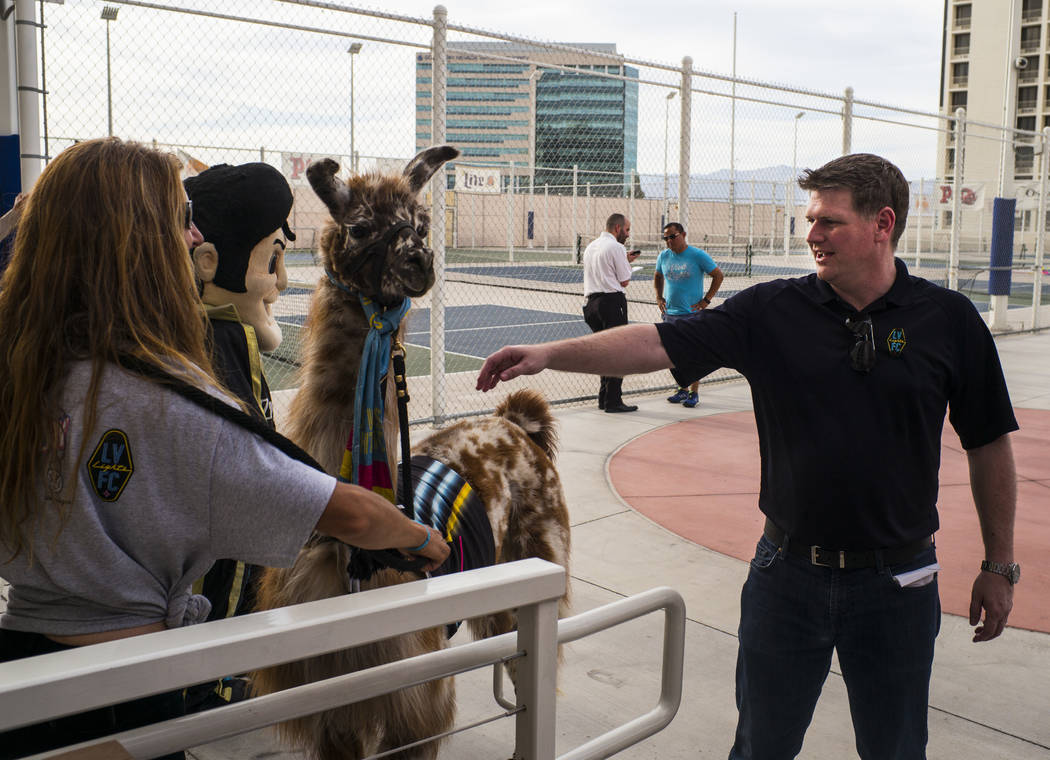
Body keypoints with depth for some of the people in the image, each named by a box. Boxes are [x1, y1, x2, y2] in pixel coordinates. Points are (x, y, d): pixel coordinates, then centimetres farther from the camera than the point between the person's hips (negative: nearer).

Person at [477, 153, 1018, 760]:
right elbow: (659, 343, -11)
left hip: (898, 584, 0)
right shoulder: (773, 312, -4)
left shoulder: (949, 319, -4)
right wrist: (550, 353, -22)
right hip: (789, 573, 1)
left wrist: (1000, 566, 5)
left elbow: (989, 444, 3)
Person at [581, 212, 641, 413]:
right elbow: (625, 281, -7)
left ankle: (604, 397, 18)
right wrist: (627, 262, 10)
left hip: (591, 302, 8)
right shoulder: (616, 247, -9)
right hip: (612, 301, -8)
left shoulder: (591, 246, 18)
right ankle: (613, 401, -5)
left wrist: (625, 260, 21)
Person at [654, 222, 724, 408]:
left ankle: (694, 392, 4)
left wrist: (706, 300, -6)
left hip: (692, 313, -5)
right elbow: (657, 277, 25)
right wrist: (659, 297, 12)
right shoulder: (663, 256, 7)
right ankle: (683, 389, 21)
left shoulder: (698, 255, -7)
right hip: (669, 313, 5)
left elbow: (718, 276, -1)